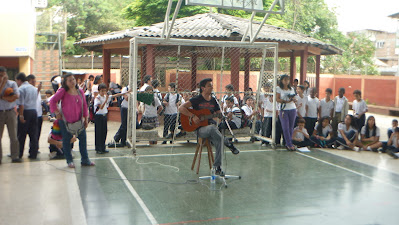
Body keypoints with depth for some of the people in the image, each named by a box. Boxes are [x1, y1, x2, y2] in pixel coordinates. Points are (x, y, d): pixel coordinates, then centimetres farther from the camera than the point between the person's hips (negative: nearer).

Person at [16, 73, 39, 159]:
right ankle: (33, 154, 8)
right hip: (34, 111, 6)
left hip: (25, 112, -6)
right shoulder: (34, 88, 14)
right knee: (33, 134, 6)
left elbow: (21, 104, -15)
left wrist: (21, 115, -14)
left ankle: (19, 153, 10)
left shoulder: (21, 89, -9)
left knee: (21, 135, 3)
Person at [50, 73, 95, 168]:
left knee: (83, 138, 3)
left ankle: (85, 160, 13)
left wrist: (86, 119, 8)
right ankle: (69, 161, 17)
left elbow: (84, 105, 9)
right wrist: (56, 112, -8)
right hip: (65, 121, -3)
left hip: (78, 121, 4)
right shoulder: (63, 91, -6)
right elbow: (52, 101, -5)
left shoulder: (80, 91, 5)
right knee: (66, 141, 5)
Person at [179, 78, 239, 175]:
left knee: (218, 139, -27)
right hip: (200, 129, -4)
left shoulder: (214, 101, 12)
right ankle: (227, 143, -20)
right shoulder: (196, 100, -2)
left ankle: (217, 166, -20)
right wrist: (193, 116, -21)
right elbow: (181, 108, -11)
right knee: (212, 128, -39)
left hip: (211, 126, 4)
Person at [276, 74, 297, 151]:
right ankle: (289, 144, -5)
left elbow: (294, 99, 15)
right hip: (283, 109, -4)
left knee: (291, 127, 5)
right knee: (286, 127, -7)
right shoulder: (279, 88, 1)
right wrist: (285, 101, -19)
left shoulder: (291, 89, 13)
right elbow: (277, 99, -6)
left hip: (292, 109, 4)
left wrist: (293, 100, -8)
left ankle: (288, 143, 15)